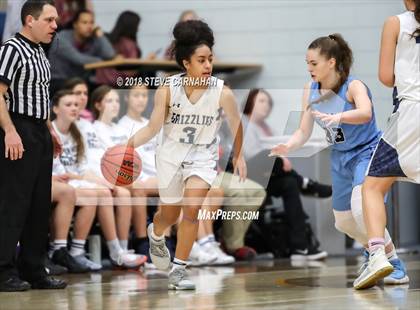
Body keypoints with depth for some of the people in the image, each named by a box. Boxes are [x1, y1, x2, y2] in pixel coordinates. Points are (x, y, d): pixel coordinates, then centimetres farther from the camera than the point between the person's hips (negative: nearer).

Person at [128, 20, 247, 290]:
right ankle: (155, 235, 55)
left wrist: (239, 156, 11)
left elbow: (236, 124, 1)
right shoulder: (168, 89, -17)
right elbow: (153, 128, -13)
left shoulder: (222, 93, -17)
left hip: (203, 158, -1)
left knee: (191, 208, -23)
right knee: (170, 216, 17)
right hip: (171, 156, 1)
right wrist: (127, 145, -27)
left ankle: (179, 269, -11)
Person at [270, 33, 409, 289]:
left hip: (368, 151, -7)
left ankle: (395, 265, -17)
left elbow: (365, 113, -43)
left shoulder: (353, 86, -22)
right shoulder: (311, 90, -4)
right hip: (341, 158, 7)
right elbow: (304, 132, -4)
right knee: (343, 221, 15)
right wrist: (287, 147, -24)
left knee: (361, 208, -29)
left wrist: (338, 117, -62)